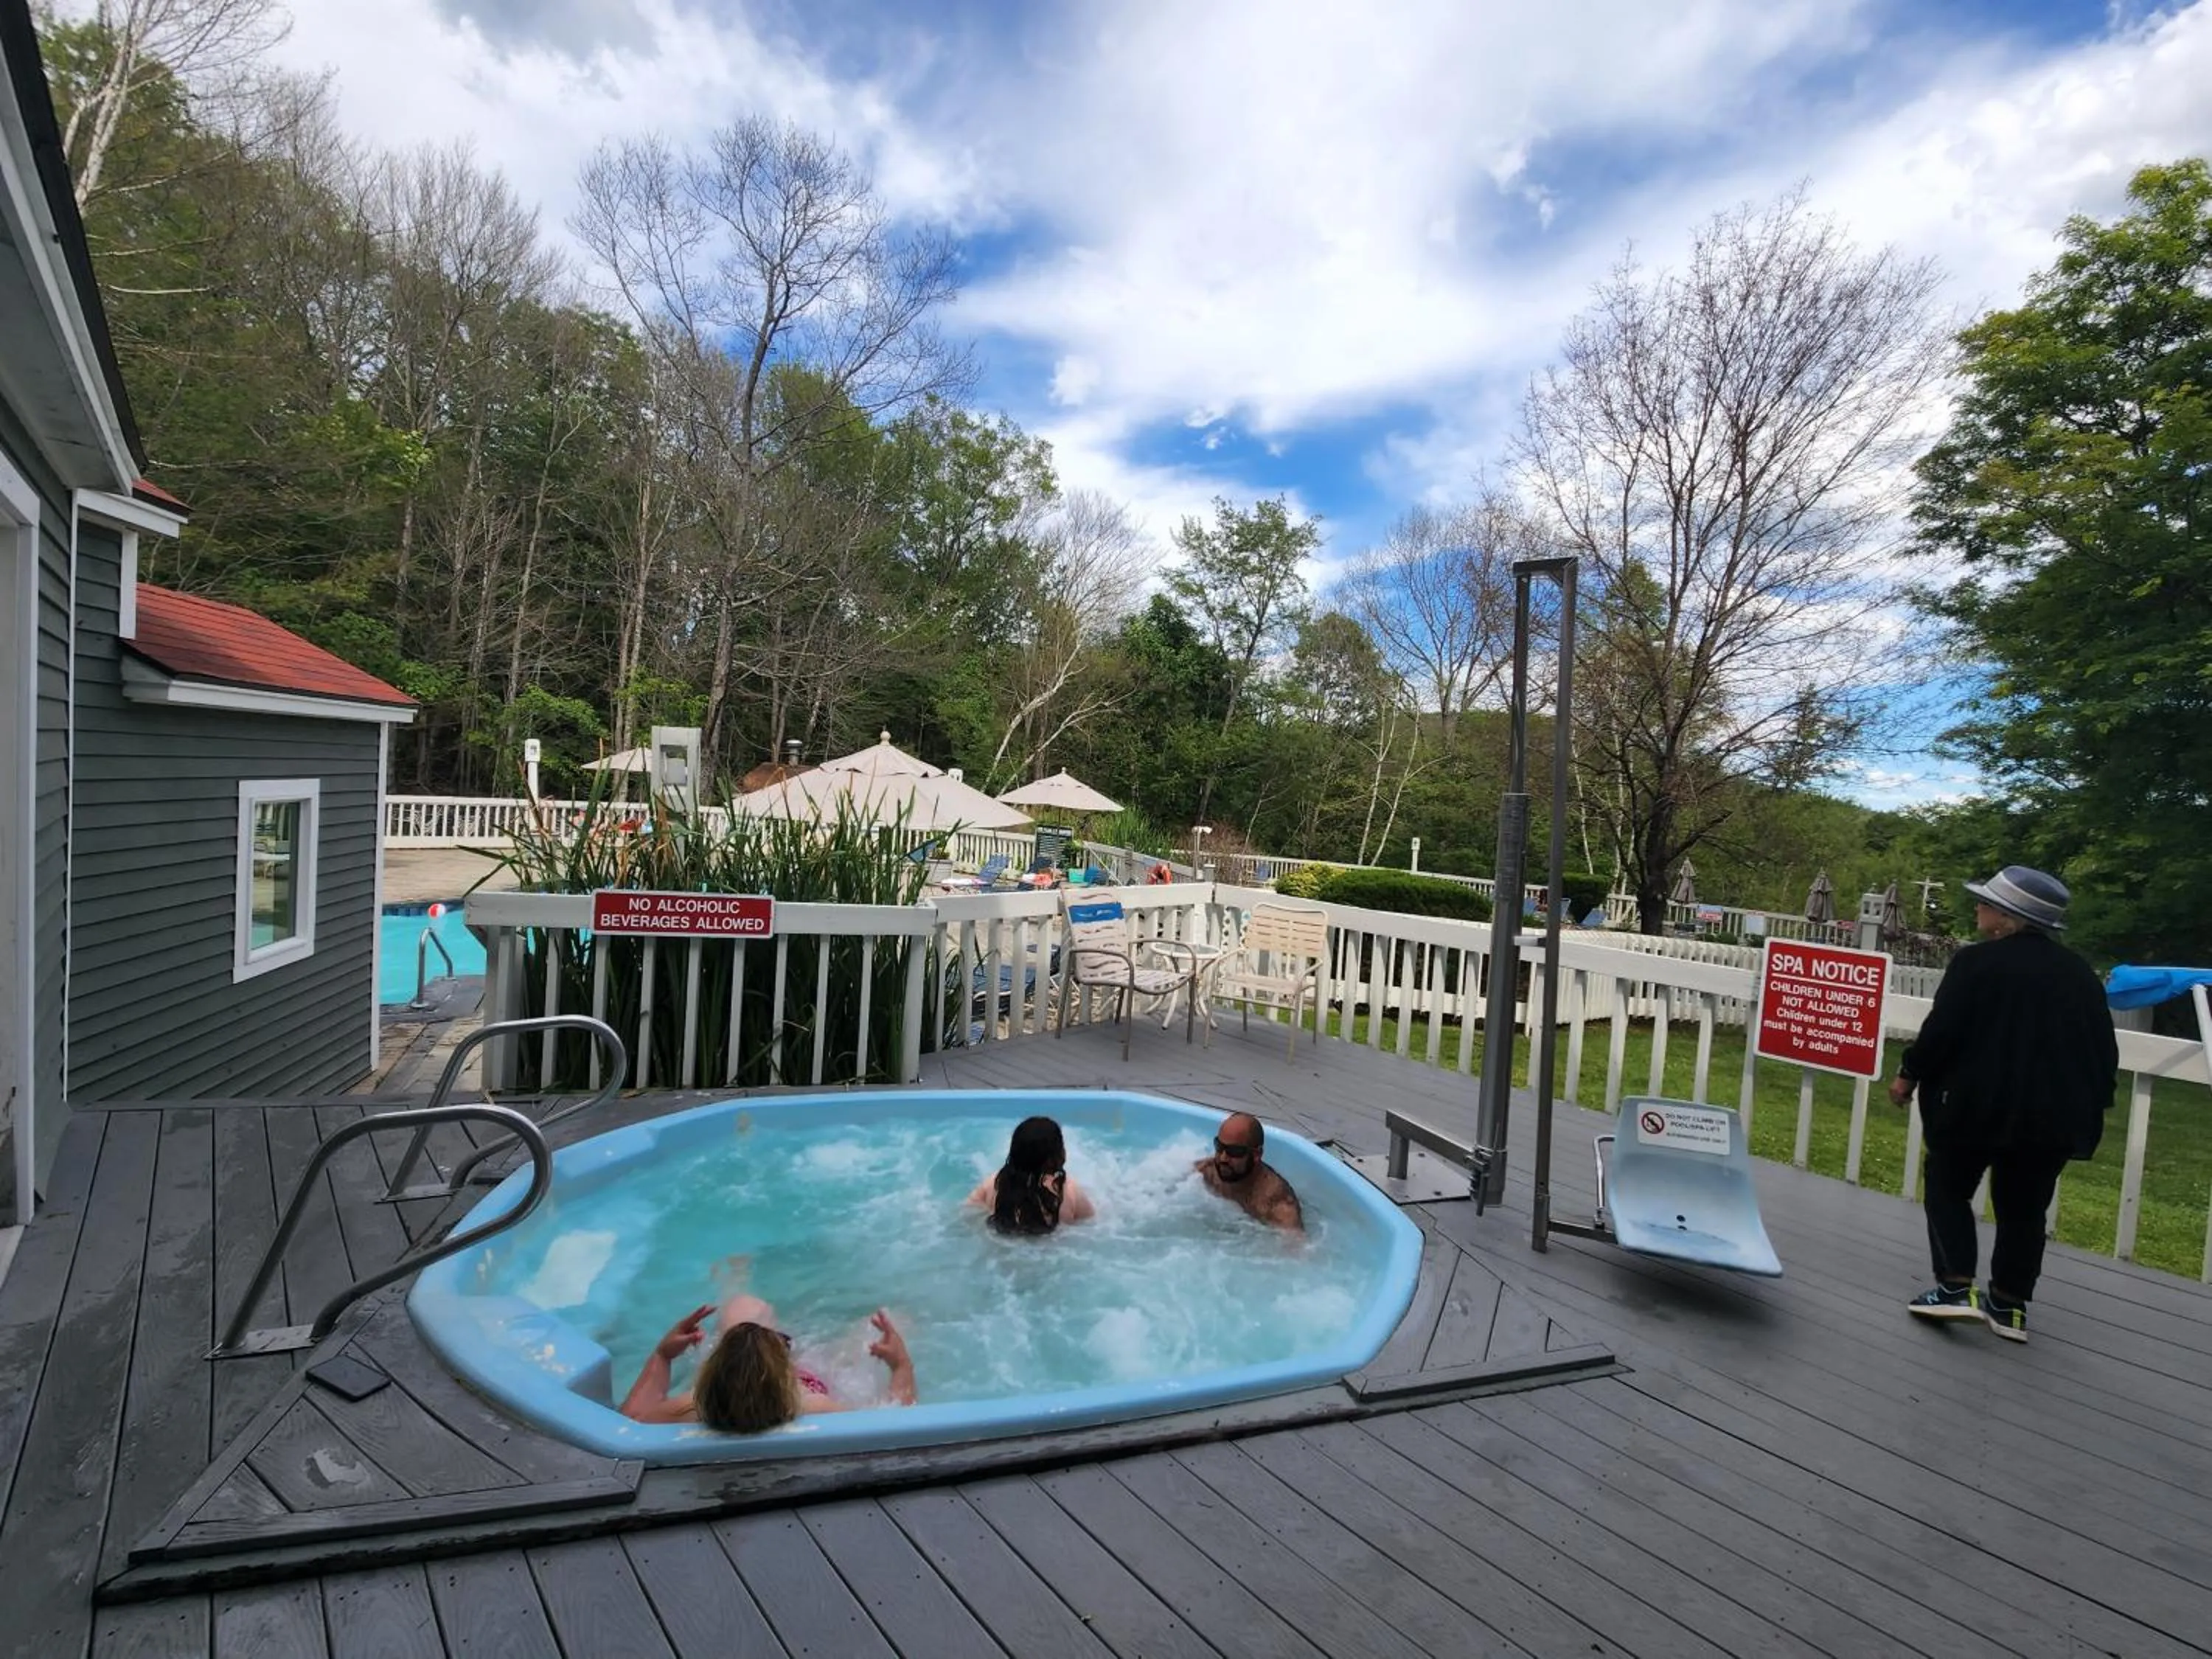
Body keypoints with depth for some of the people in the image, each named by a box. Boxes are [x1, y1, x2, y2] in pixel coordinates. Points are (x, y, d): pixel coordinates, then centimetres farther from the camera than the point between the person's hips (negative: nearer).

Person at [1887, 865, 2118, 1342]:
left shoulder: (1977, 963, -13)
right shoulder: (2081, 973, 7)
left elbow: (1941, 1031, -15)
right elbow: (2106, 1051, 11)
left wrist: (1908, 1074, -2)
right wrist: (2093, 1103, 21)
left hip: (1977, 1105, -5)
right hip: (2054, 1115, 6)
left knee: (1948, 1189, 10)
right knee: (2023, 1209, 15)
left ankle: (1956, 1287, 2)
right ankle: (2010, 1306, 19)